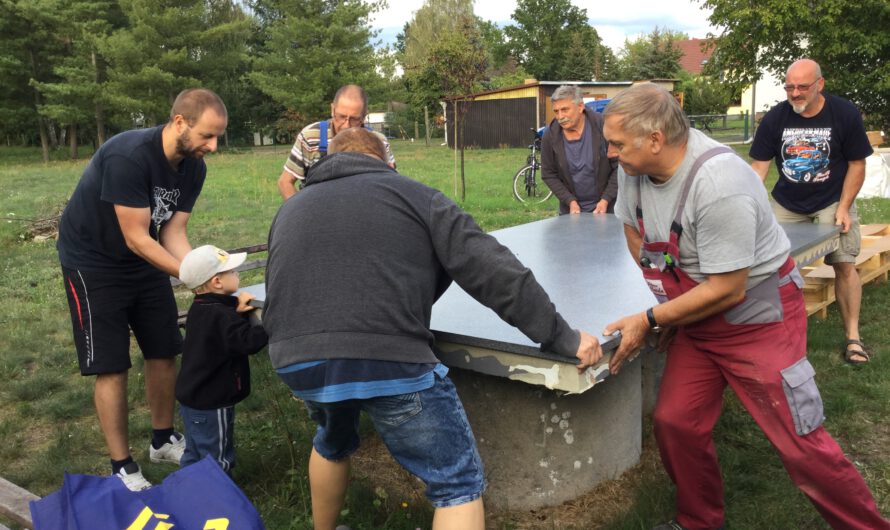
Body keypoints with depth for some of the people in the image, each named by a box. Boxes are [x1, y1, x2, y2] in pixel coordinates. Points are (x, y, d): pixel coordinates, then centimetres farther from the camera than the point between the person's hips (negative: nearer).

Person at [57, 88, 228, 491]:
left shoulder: (193, 167, -9)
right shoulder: (128, 156, -32)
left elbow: (172, 233, -10)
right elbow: (136, 238, -29)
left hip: (144, 259, 7)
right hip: (93, 261, -7)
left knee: (164, 353, 9)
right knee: (111, 367, -4)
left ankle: (163, 441, 28)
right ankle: (123, 468, 8)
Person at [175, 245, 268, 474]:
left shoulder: (199, 309, 5)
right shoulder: (221, 316, -25)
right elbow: (248, 341, -32)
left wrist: (236, 310, -7)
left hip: (191, 397, 9)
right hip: (211, 404, -9)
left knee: (194, 454, 23)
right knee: (217, 459, 5)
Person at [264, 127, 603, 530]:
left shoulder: (289, 210, 23)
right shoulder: (412, 195, 10)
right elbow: (493, 271, 1)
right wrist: (562, 337, 4)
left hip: (296, 361, 6)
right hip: (388, 359, -5)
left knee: (333, 445, 37)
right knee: (459, 484, 12)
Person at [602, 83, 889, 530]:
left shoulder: (718, 183, -31)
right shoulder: (633, 166, -8)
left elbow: (727, 291, -26)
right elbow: (634, 230, 11)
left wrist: (649, 320, -18)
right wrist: (665, 304, 8)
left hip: (758, 318, -7)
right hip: (697, 319, 7)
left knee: (801, 444, -2)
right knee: (675, 424, 4)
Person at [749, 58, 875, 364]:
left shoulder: (845, 114, -12)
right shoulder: (774, 118, -10)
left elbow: (857, 164, -5)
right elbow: (759, 167, -9)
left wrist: (843, 208, -11)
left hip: (832, 202, -1)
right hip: (786, 204, 2)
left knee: (845, 266, -7)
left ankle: (853, 336, 6)